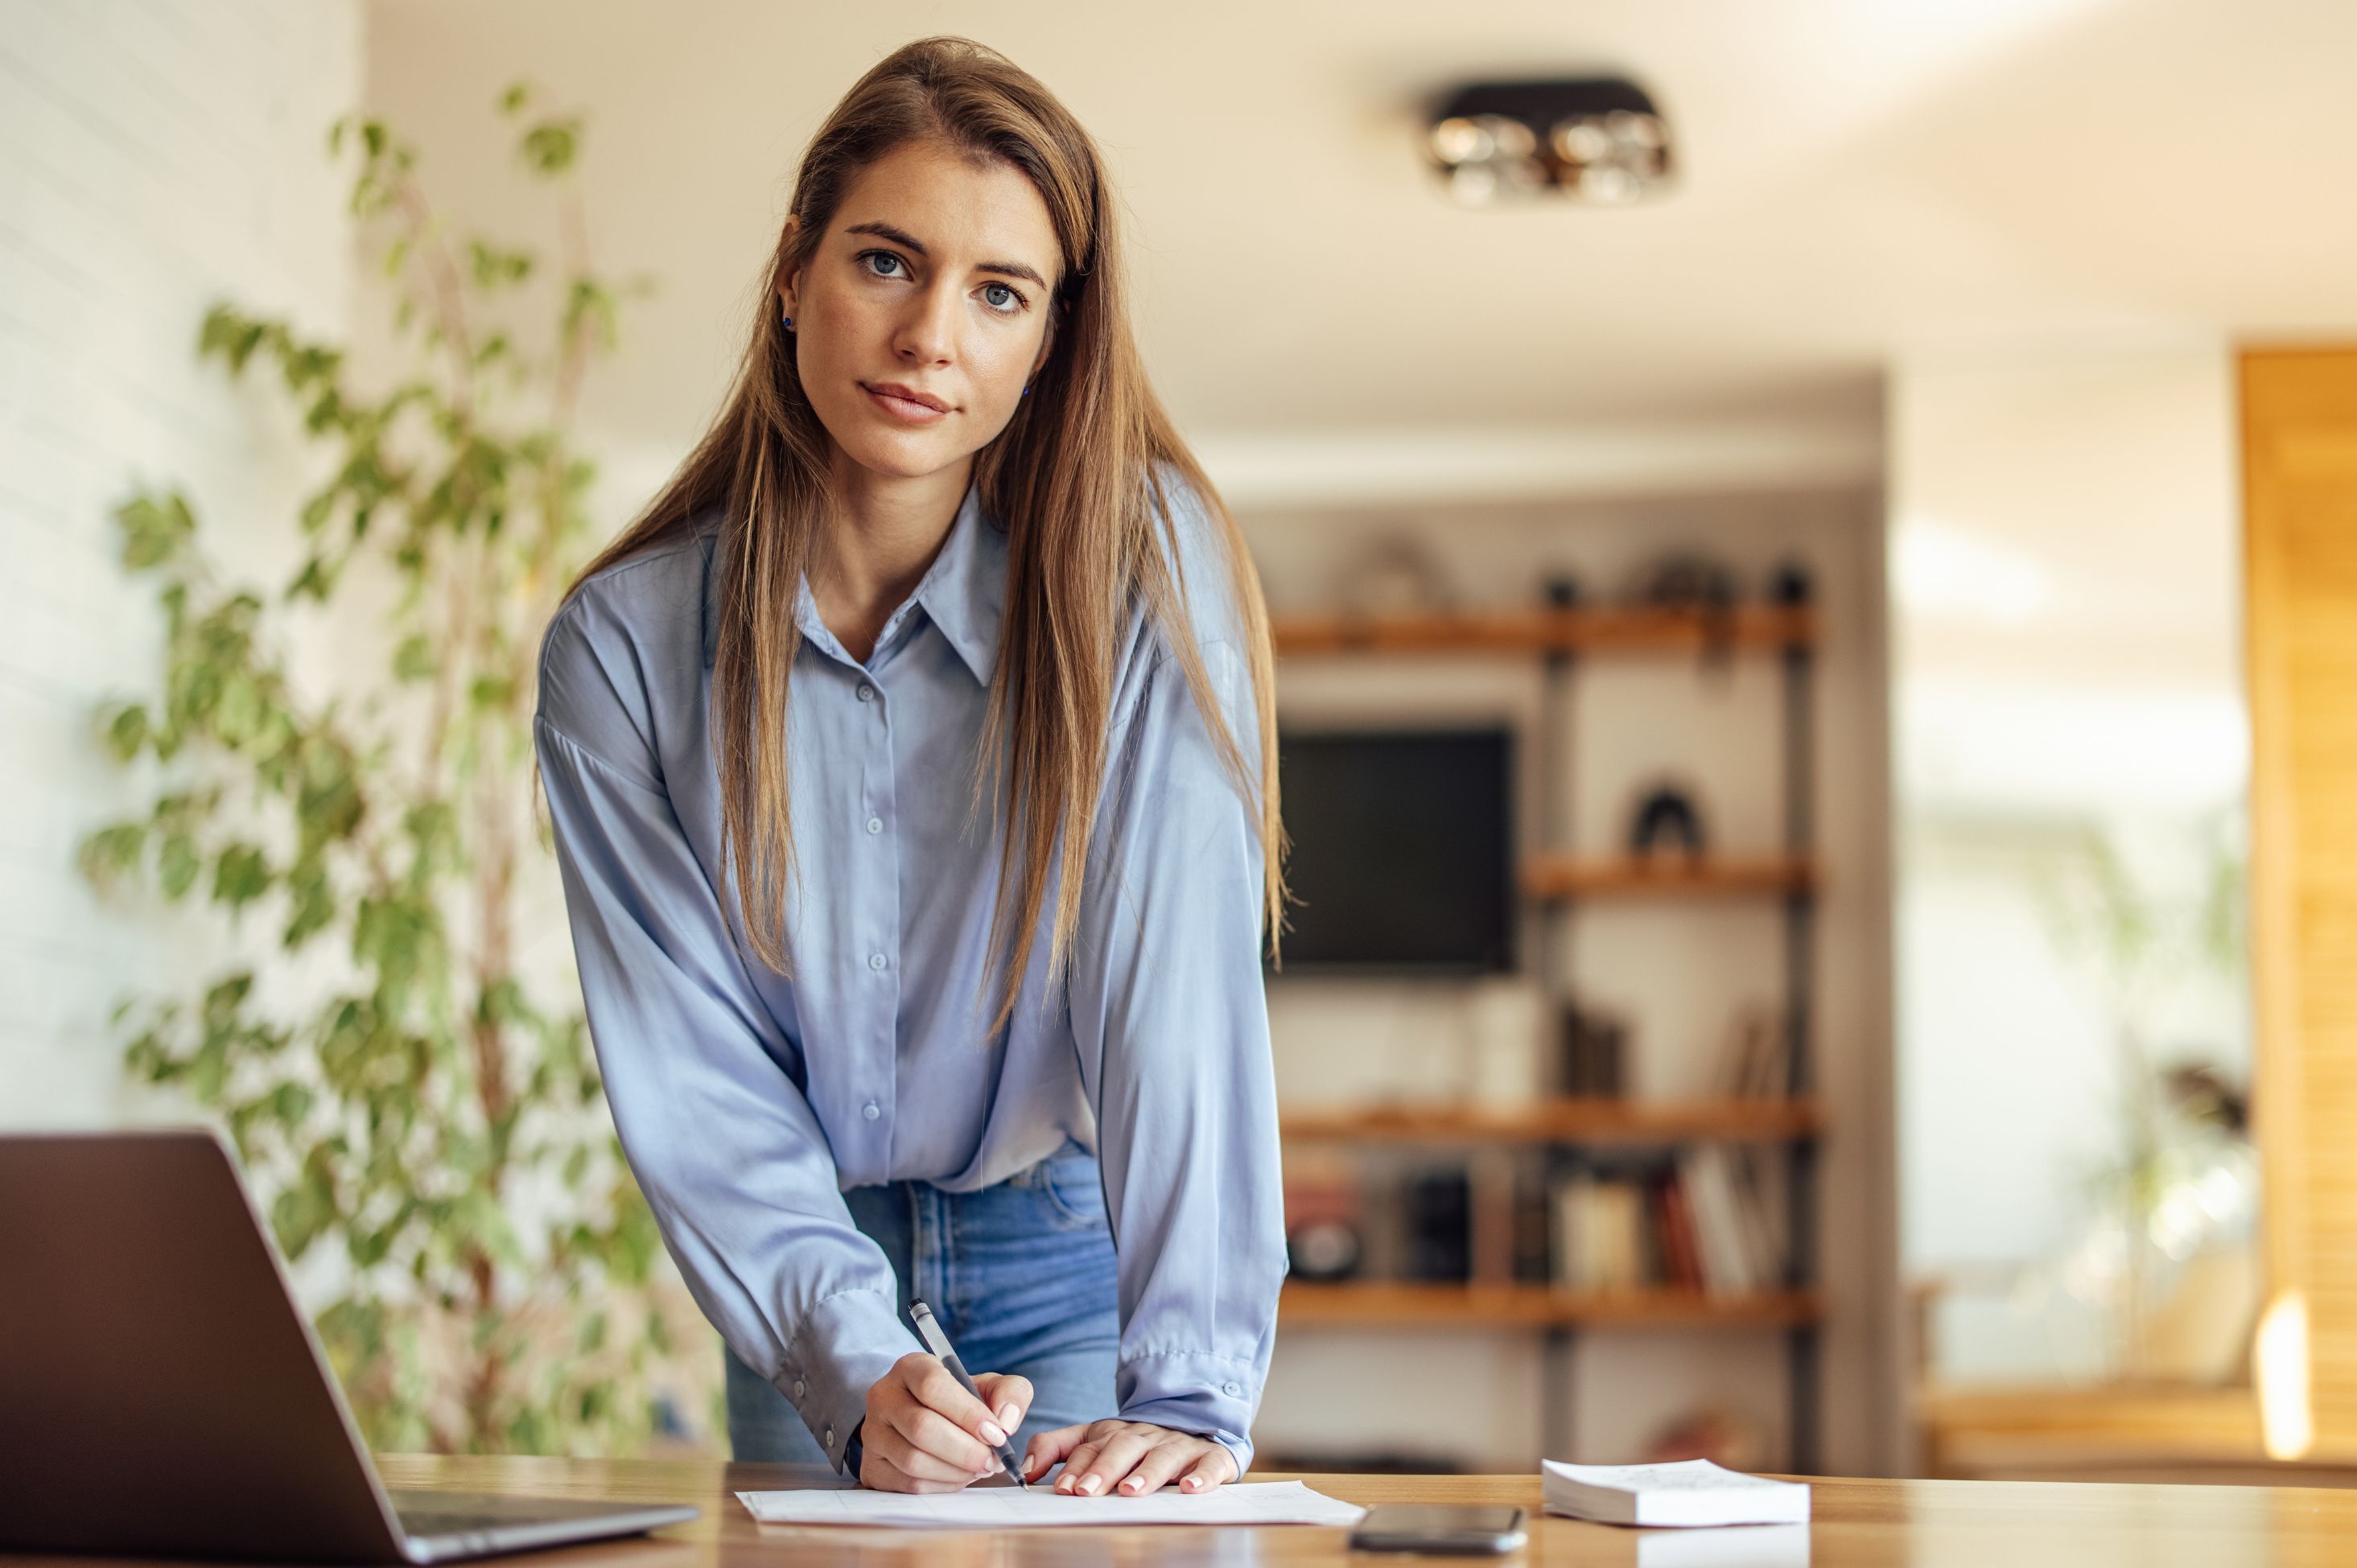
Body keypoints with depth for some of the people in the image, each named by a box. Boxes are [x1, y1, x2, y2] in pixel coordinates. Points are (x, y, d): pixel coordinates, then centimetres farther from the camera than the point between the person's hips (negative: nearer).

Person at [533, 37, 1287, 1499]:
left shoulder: (1144, 567, -16)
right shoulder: (621, 647, -11)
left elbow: (1180, 991, -23)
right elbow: (691, 1075, -13)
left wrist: (1190, 1393, -31)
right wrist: (856, 1376, -26)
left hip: (1082, 1257, -1)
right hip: (817, 1299, 2)